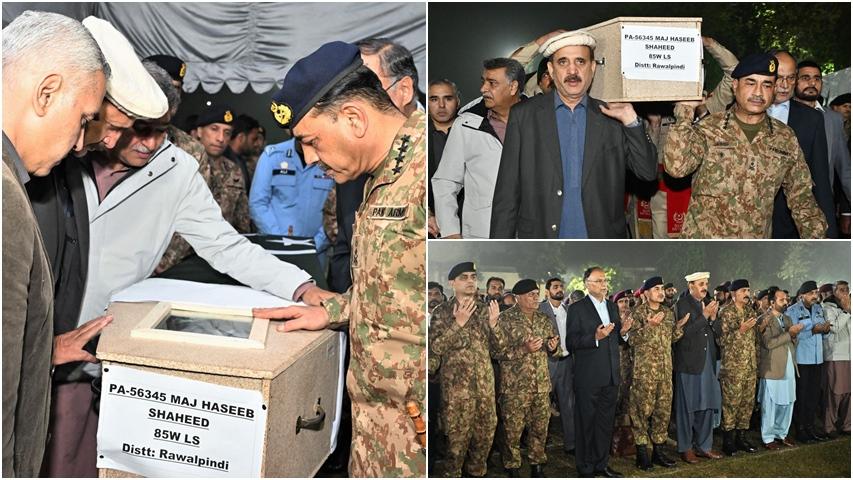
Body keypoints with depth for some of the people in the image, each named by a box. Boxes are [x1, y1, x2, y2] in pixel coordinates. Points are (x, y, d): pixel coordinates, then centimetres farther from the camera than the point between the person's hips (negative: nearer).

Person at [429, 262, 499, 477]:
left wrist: (493, 324, -8)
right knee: (457, 435, 0)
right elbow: (436, 347, -13)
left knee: (486, 431, 11)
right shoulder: (442, 312, -3)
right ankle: (453, 474, 19)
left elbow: (495, 346, 10)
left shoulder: (485, 309, 9)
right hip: (456, 384, -4)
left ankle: (476, 472, 29)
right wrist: (458, 323, -20)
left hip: (485, 382, 4)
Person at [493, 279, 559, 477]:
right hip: (515, 386, -5)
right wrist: (524, 349, -22)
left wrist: (553, 347, -5)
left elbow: (555, 346, 19)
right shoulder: (505, 319, -8)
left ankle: (537, 465, 27)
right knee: (513, 429, 2)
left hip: (541, 385, 5)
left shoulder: (544, 319, 10)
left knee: (540, 427, 11)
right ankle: (512, 468, 18)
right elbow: (497, 351, -12)